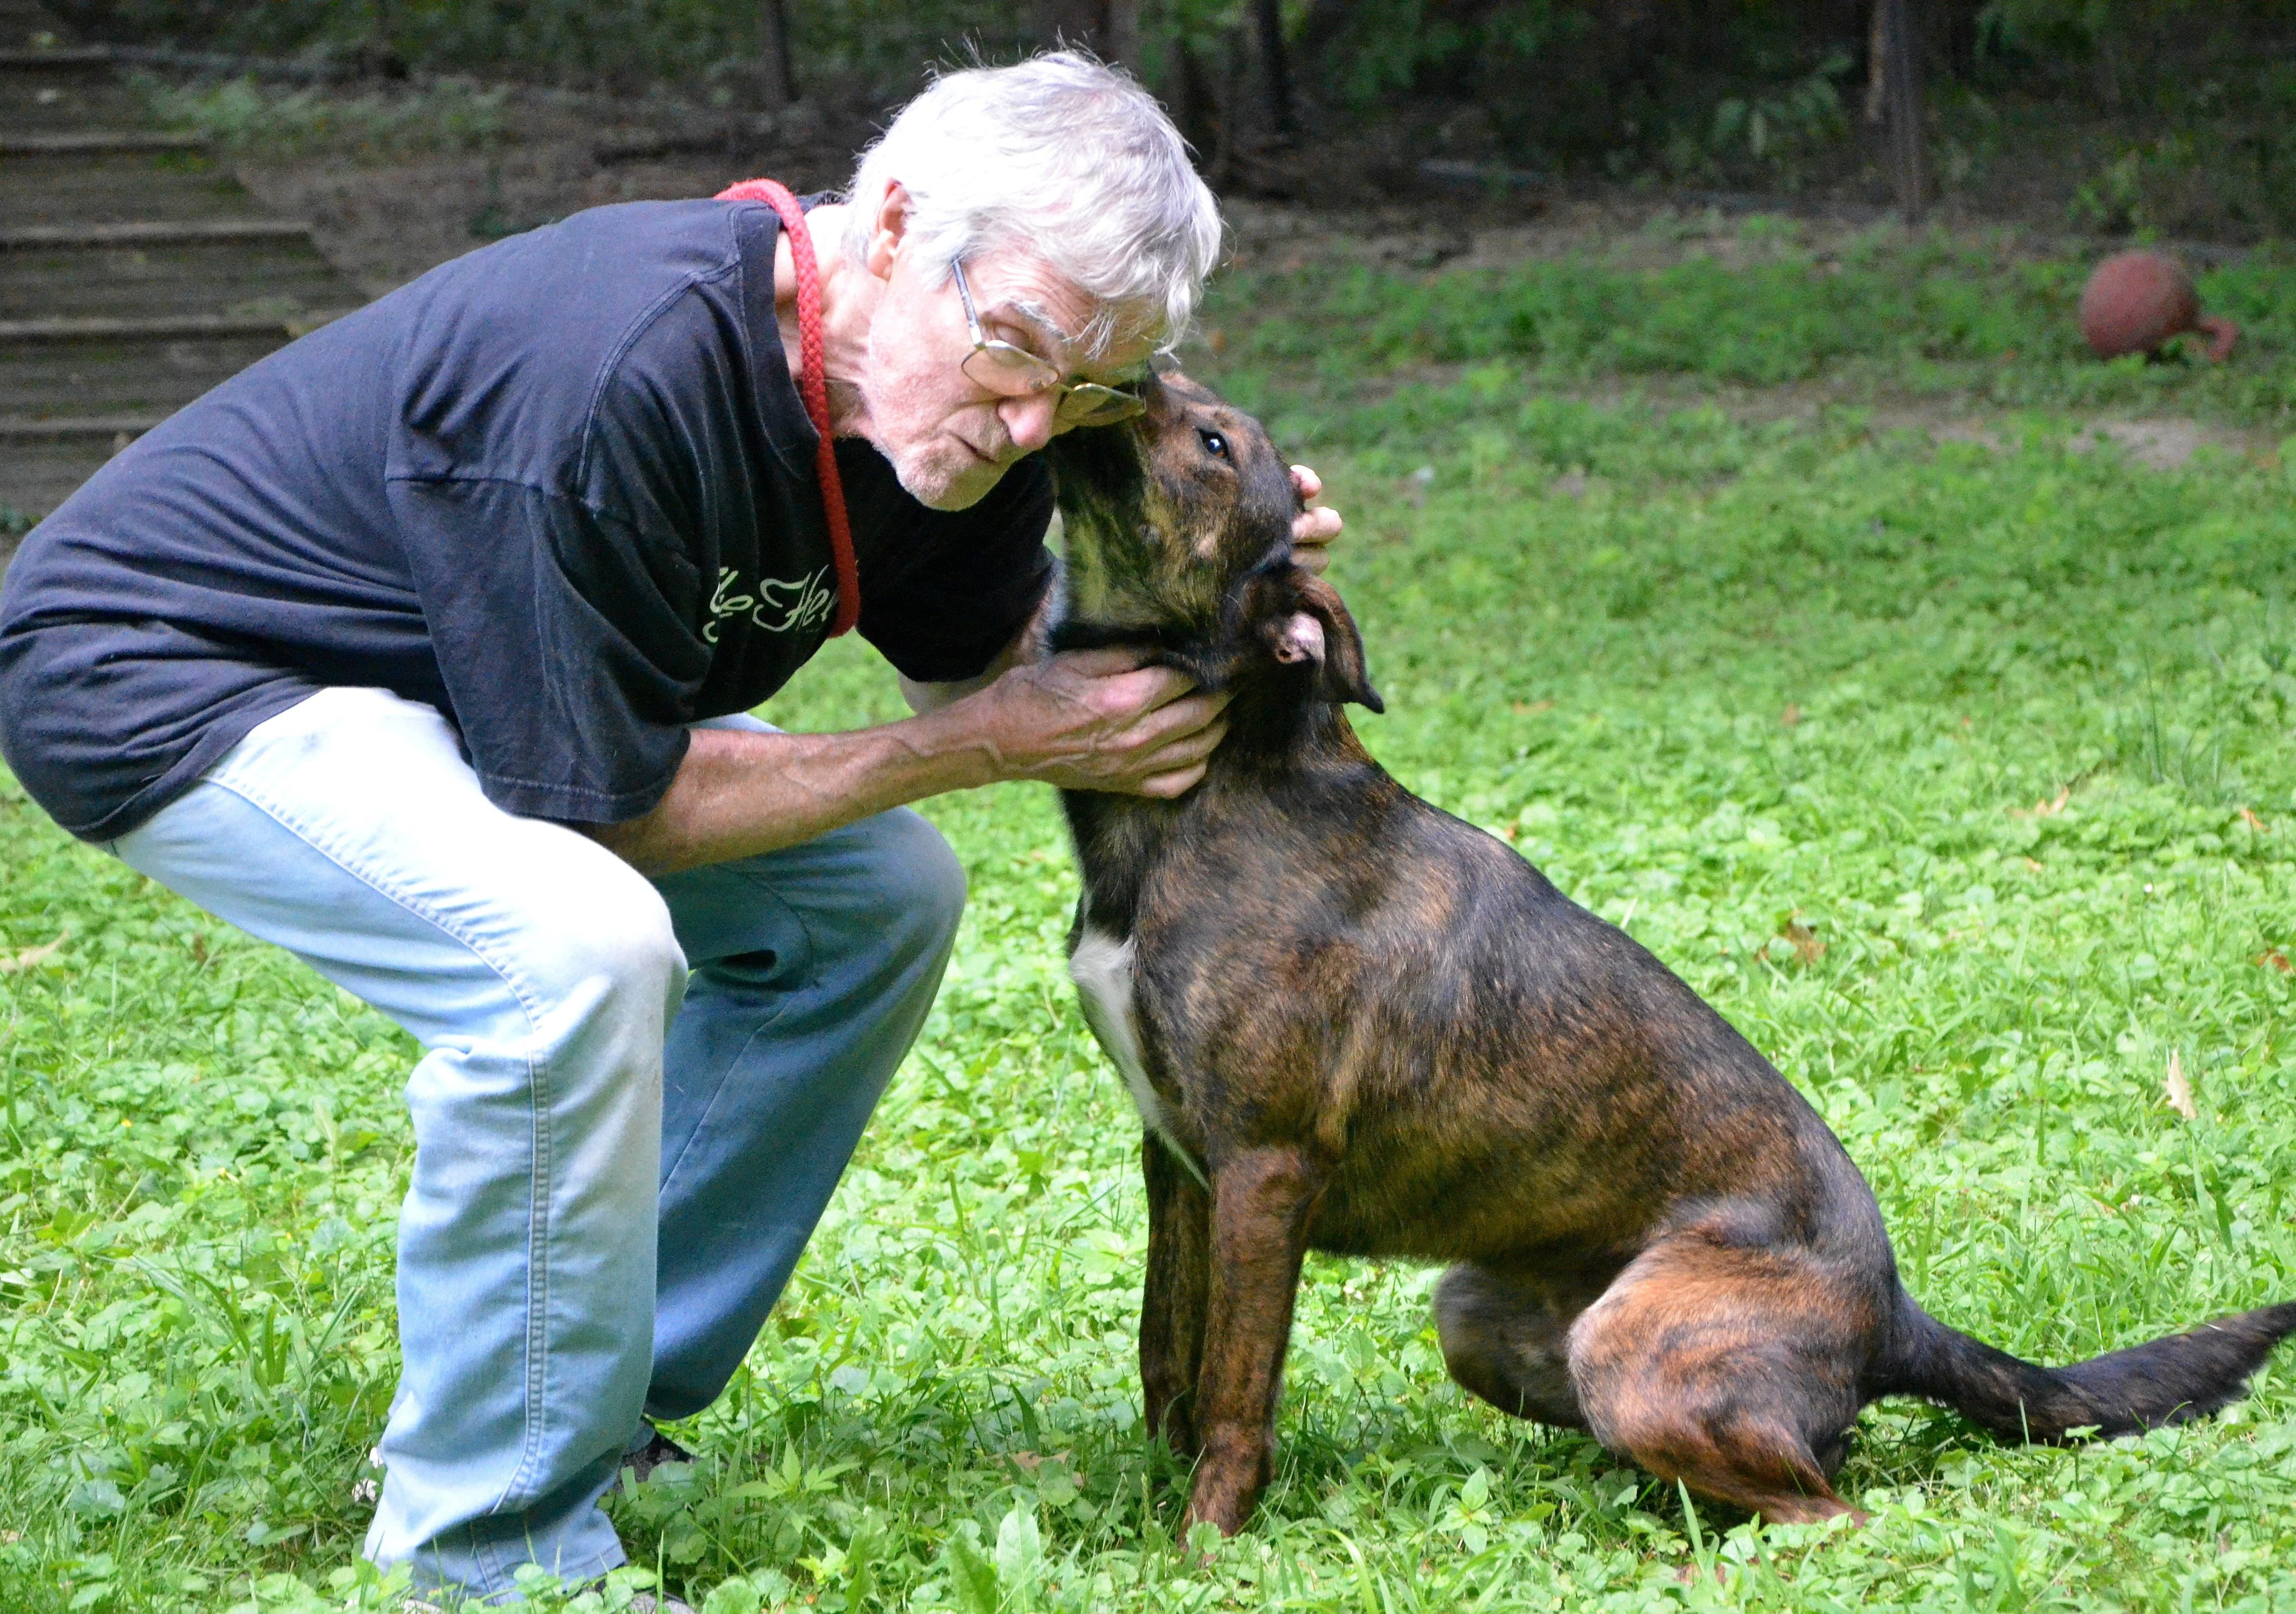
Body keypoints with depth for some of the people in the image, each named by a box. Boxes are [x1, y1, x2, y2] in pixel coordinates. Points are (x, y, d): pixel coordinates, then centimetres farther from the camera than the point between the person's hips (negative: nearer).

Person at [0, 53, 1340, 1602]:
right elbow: (613, 806, -28)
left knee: (878, 895, 5)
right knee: (575, 942, -33)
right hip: (165, 666, -9)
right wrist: (994, 742, -23)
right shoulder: (623, 375, -36)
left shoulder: (949, 401, -10)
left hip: (430, 682, 9)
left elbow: (977, 661, 6)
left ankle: (604, 1410, 12)